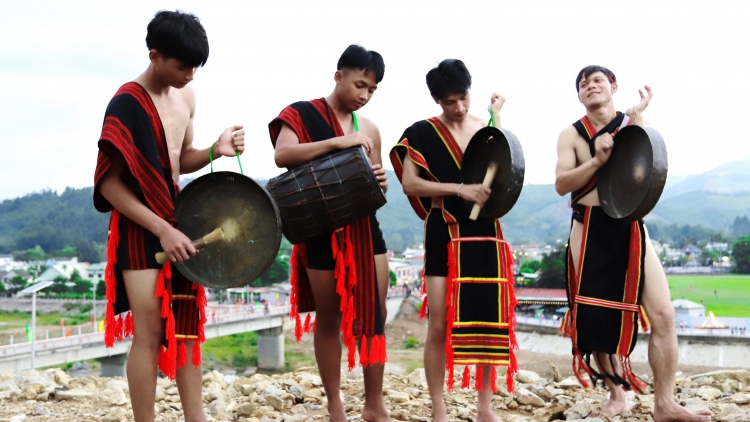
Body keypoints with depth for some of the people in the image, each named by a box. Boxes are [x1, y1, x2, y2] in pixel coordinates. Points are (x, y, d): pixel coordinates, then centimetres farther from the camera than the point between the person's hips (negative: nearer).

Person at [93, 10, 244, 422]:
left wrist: (214, 150, -3)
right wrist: (162, 230, -22)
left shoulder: (186, 96, 6)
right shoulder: (127, 103, -17)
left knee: (187, 328, 11)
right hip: (141, 229, -8)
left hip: (178, 220, 8)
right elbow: (110, 184, -18)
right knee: (151, 333, -6)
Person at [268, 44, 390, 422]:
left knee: (375, 315, 4)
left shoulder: (370, 129, 9)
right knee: (329, 320, 6)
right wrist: (338, 142, -28)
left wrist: (380, 184, -8)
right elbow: (282, 155, -24)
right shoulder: (301, 114, -5)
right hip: (322, 233, -4)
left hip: (364, 231, 4)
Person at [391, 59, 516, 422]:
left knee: (488, 320, 4)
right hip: (444, 234, -3)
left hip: (484, 233, 3)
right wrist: (459, 189, -20)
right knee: (440, 323, -4)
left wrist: (497, 119, -7)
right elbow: (409, 183, -10)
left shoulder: (487, 128, 7)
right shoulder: (423, 133, -3)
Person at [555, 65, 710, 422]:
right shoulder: (572, 135, 2)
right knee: (597, 317, 3)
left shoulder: (635, 124, 6)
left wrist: (637, 117, -13)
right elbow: (561, 184, -10)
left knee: (662, 314, -8)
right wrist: (597, 160, -22)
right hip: (590, 232, 0)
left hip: (631, 228, 1)